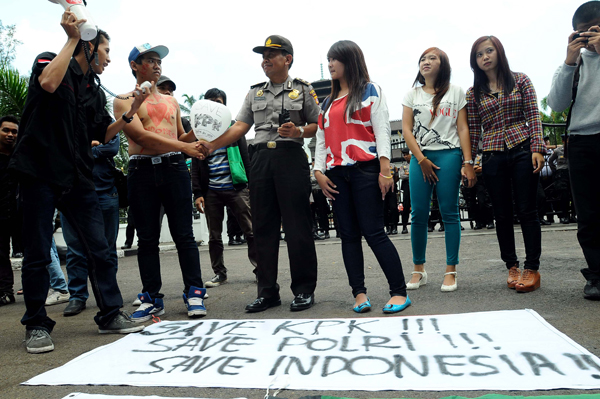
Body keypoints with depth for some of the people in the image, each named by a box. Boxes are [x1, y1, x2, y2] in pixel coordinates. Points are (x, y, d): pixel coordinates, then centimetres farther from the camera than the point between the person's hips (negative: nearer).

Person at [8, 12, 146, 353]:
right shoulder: (49, 61, 3)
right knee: (38, 254, 1)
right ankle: (37, 325, 14)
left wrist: (131, 112, 6)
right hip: (40, 173, -6)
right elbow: (48, 82, -21)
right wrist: (73, 38, -14)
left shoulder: (95, 92, 19)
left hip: (77, 178, 6)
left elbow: (105, 134, 18)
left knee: (100, 248, 2)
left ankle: (111, 315, 12)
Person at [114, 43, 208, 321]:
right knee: (147, 238, 3)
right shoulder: (124, 100, 6)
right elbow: (141, 136, -9)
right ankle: (152, 298, 12)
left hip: (174, 167, 2)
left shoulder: (171, 101, 21)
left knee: (183, 235, -1)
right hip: (142, 170, -2)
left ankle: (194, 293, 4)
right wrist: (183, 146, -17)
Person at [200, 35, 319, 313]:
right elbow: (240, 126, 11)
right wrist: (212, 145, -1)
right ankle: (267, 291, 14)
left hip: (290, 157, -4)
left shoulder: (303, 89, 9)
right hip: (260, 158, 5)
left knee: (297, 226, -4)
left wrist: (299, 131, -14)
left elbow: (318, 125, 6)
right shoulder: (255, 93, 20)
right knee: (263, 227, 5)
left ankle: (304, 289, 8)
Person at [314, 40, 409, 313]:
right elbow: (321, 139, 17)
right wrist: (319, 171, 4)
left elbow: (382, 131, -2)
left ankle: (399, 293, -1)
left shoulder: (370, 91, 7)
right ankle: (359, 294, 10)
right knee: (349, 234, 4)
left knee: (373, 233, -10)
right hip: (336, 174, 5)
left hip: (364, 170, -5)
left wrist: (385, 170, -12)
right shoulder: (329, 101, 21)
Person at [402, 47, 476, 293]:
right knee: (418, 214, -2)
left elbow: (463, 129, 5)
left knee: (449, 213, -2)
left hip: (449, 155, -1)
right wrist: (421, 160, -5)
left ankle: (450, 272, 5)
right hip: (420, 157, 1)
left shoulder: (455, 92, 10)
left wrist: (468, 162, -4)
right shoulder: (412, 94, 13)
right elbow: (406, 129, 6)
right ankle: (419, 270, 9)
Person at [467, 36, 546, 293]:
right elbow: (473, 130, 9)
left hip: (522, 150, -1)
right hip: (493, 157, 2)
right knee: (502, 214, 5)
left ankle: (532, 269, 7)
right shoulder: (474, 93, 10)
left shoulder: (521, 81, 8)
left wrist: (537, 148, -8)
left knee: (527, 211, -2)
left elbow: (533, 116, 2)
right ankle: (512, 267, 17)